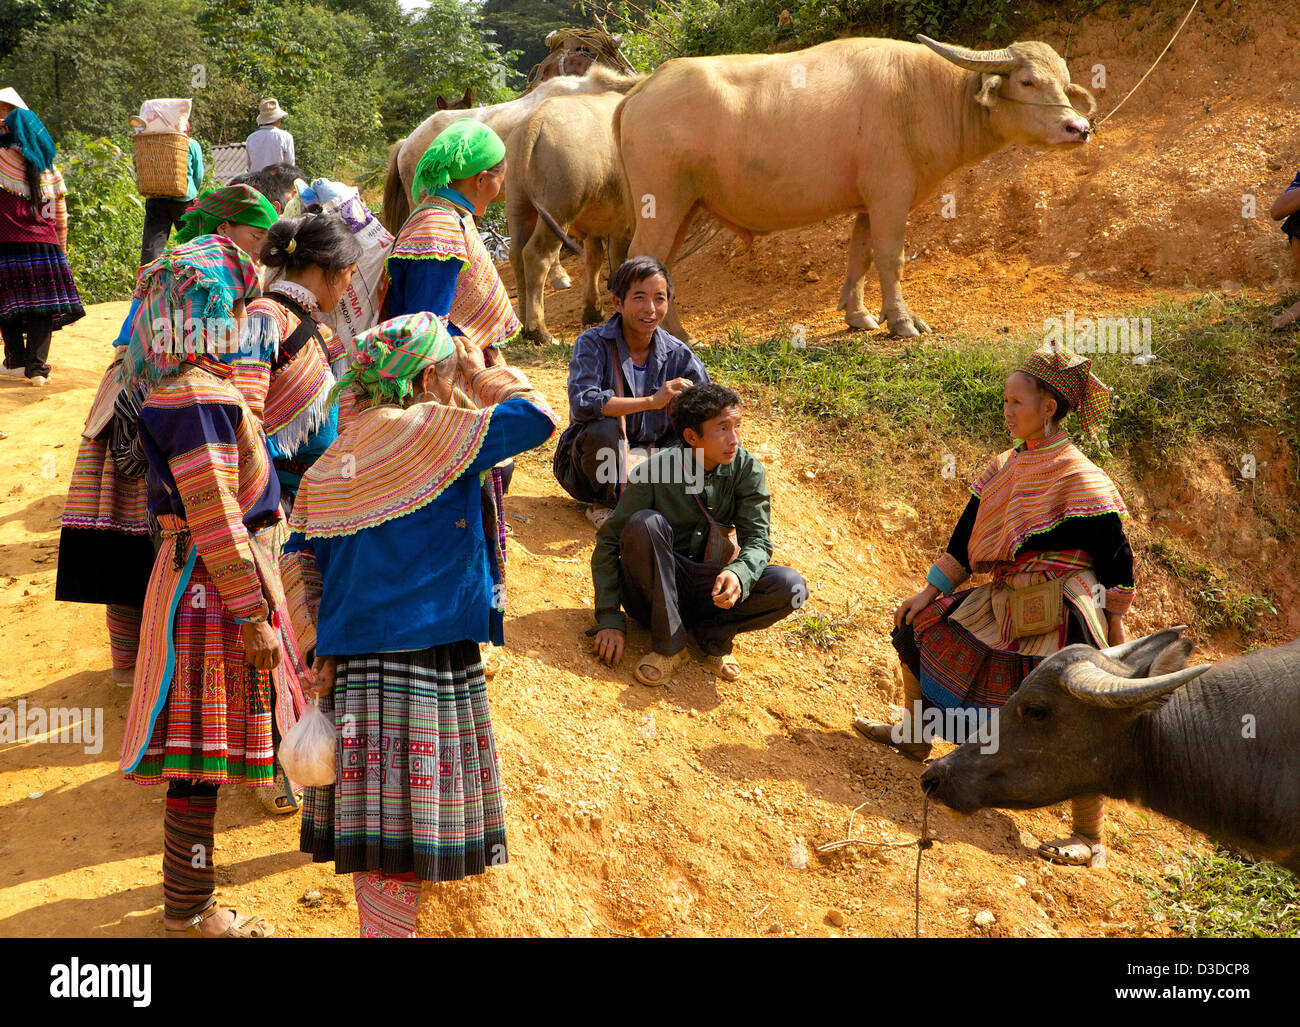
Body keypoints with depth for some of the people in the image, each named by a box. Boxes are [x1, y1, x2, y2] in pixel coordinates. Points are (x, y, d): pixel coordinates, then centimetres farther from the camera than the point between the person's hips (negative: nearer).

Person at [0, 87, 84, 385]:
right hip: (45, 244, 3)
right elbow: (60, 213, 11)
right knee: (42, 307, 2)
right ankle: (37, 367, -4)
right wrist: (61, 247, 19)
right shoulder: (49, 167, 9)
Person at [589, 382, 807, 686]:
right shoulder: (652, 472, -17)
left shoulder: (747, 470, -8)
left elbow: (757, 539, -11)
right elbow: (608, 542, -13)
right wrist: (609, 620, -21)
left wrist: (739, 574, -36)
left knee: (790, 587, -23)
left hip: (707, 588, 2)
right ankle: (668, 643, -23)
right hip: (654, 585, -2)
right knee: (646, 523, -33)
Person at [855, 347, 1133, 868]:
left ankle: (1090, 841, 1)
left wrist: (1114, 645, -10)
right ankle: (914, 733, 32)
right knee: (917, 624, 14)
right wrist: (929, 592, 10)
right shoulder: (1004, 468, 8)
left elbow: (1118, 565, -11)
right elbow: (966, 540, 15)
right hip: (1004, 609, 8)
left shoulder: (1081, 479, -15)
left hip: (1062, 620, -8)